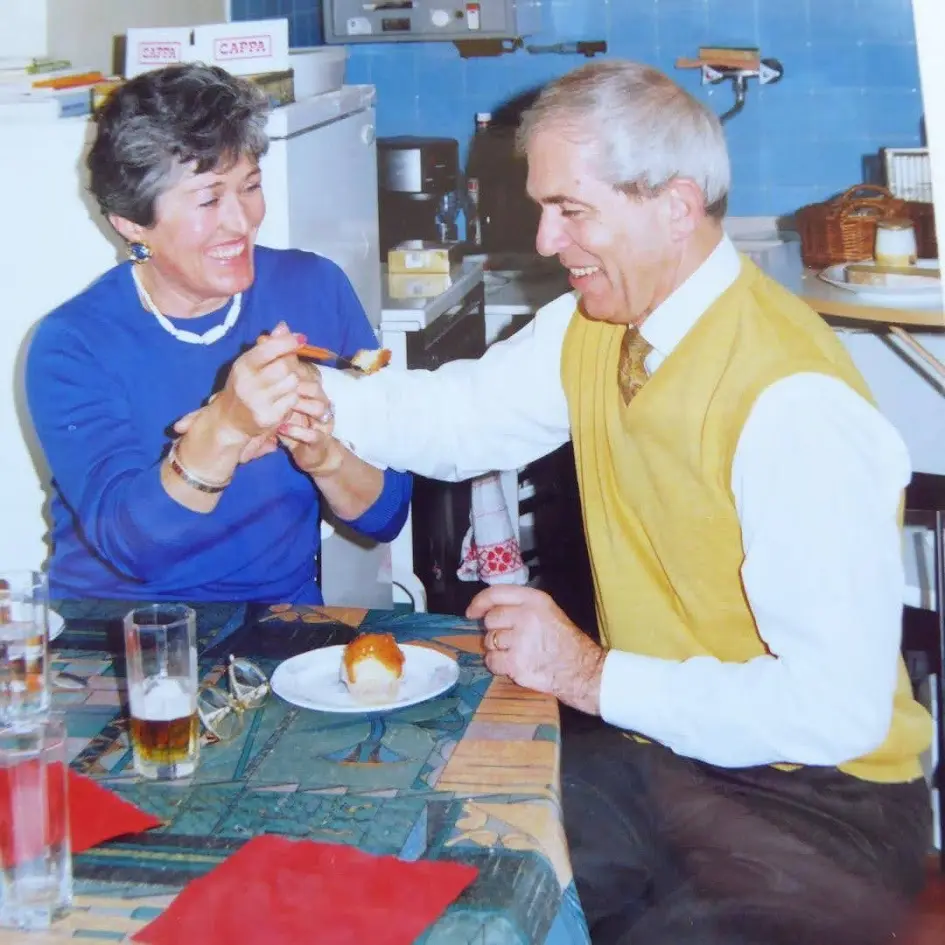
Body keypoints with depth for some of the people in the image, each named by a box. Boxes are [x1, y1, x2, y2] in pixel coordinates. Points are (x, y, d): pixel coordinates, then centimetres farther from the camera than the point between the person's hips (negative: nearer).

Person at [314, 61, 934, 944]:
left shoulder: (795, 405, -25)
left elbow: (838, 705, -27)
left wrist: (593, 675, -21)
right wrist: (309, 395, -11)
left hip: (814, 795, -7)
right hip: (646, 745, 7)